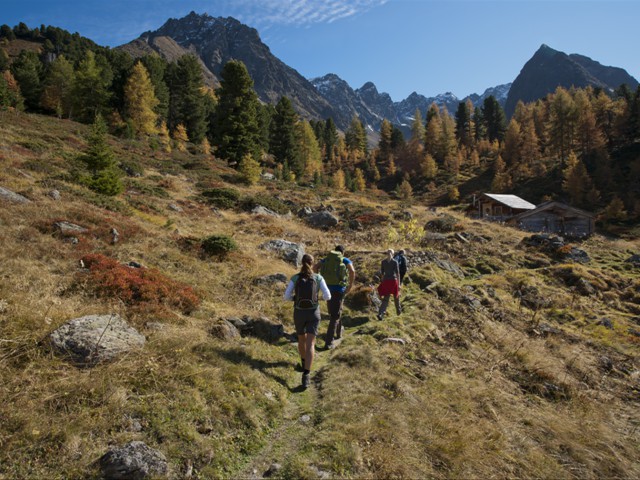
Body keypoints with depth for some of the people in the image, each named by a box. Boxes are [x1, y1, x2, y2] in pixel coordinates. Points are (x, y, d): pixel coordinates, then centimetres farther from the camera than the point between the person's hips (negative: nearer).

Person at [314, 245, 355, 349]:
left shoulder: (326, 259, 12)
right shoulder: (345, 260, 0)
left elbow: (315, 267, -1)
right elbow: (352, 271, -19)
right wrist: (350, 286, -10)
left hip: (328, 289, 4)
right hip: (339, 290, -4)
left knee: (334, 312, 27)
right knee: (334, 316, 0)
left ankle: (338, 333, 43)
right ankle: (328, 342, -6)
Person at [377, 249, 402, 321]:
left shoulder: (383, 262, 2)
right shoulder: (395, 262, -7)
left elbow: (382, 272, 9)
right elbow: (397, 273, -10)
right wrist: (399, 284, -9)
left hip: (385, 281, 2)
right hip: (393, 281, -2)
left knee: (385, 299, 4)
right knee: (396, 296, 21)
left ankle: (380, 313, -14)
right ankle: (398, 310, 39)